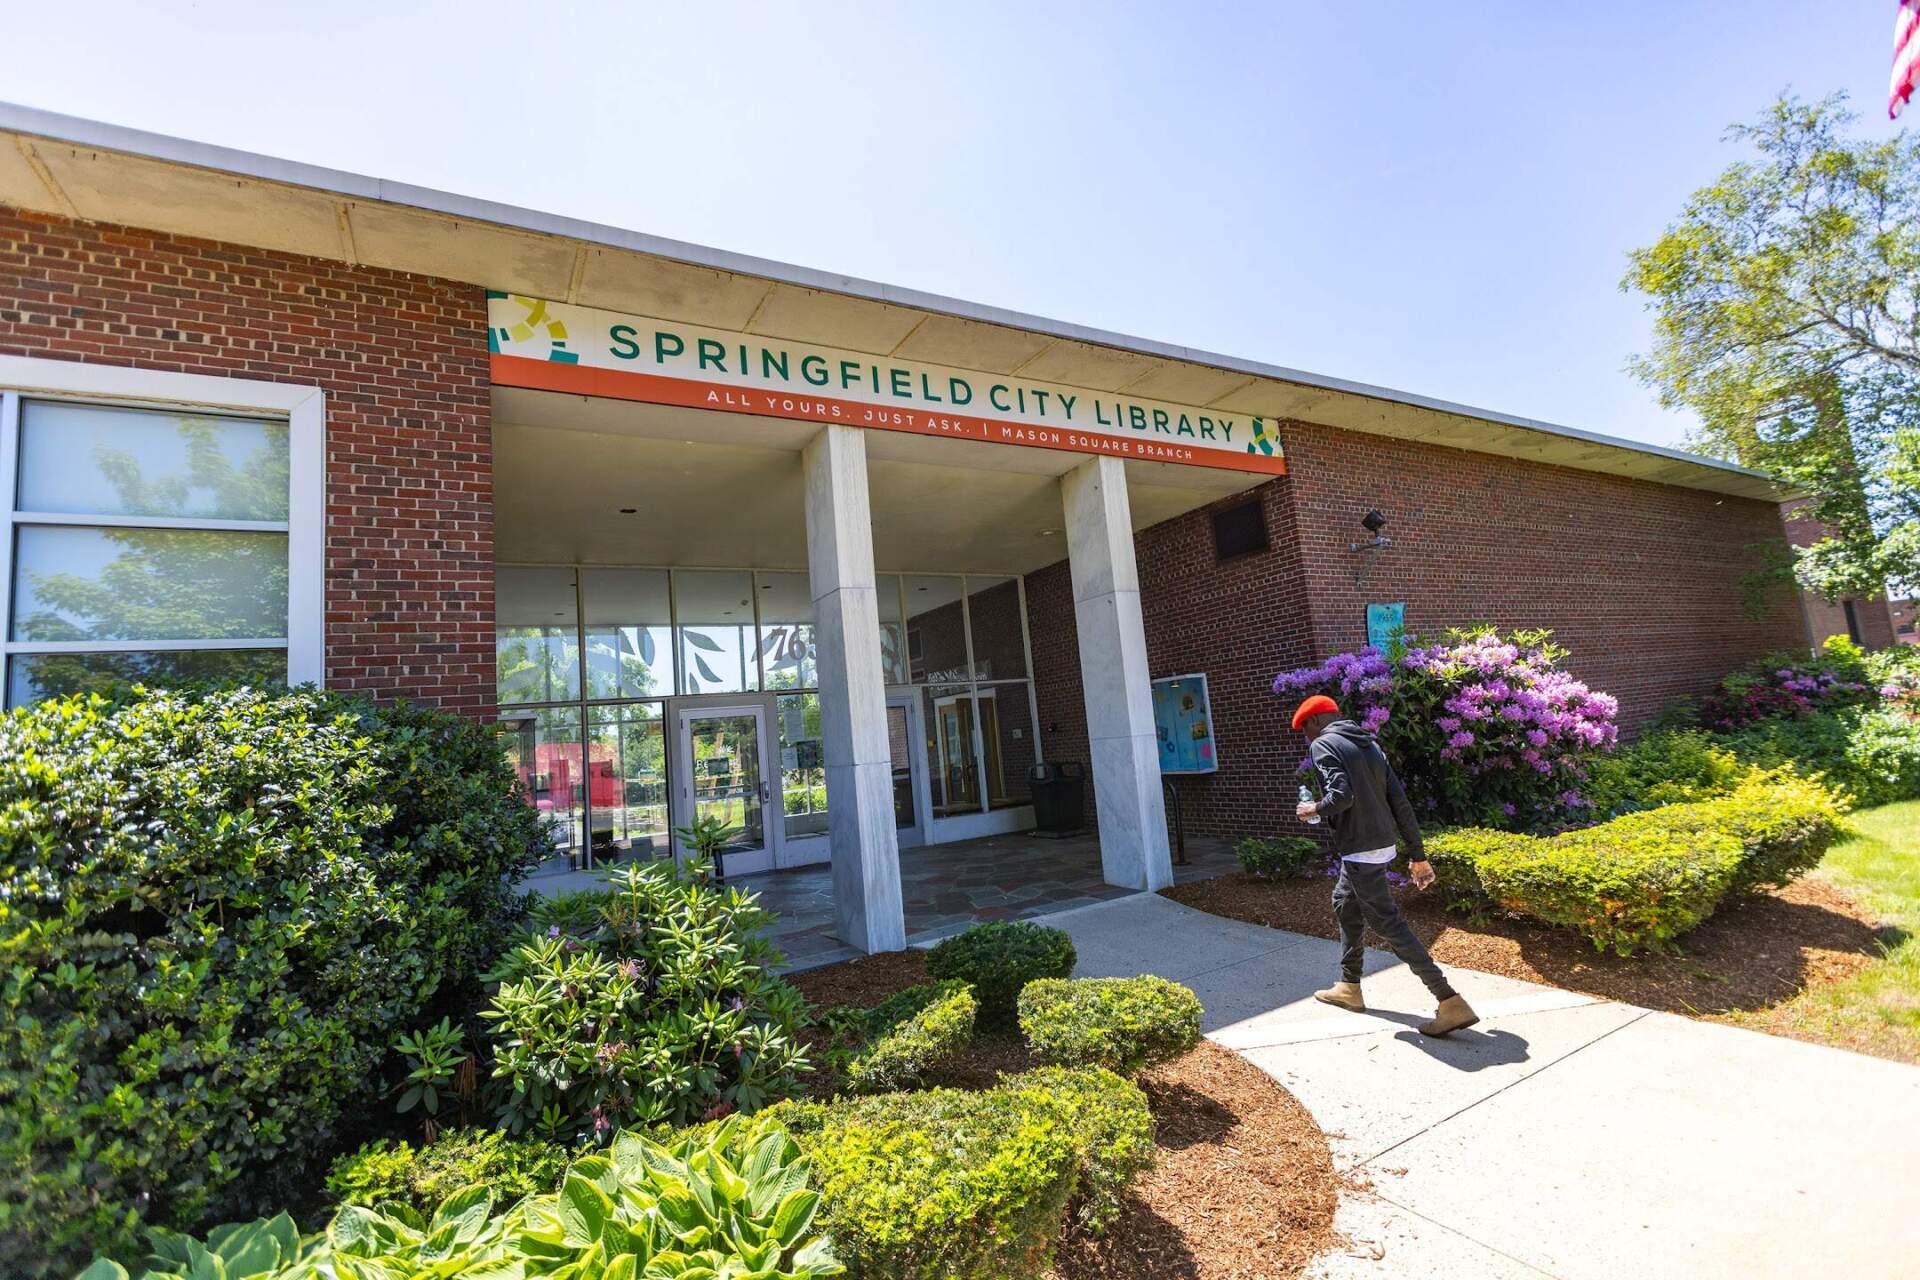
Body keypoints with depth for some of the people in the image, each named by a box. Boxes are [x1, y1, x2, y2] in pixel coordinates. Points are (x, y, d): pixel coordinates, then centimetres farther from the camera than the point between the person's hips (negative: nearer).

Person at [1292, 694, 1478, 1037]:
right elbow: (1400, 801, 10)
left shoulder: (1323, 744, -10)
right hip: (1382, 844, 9)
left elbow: (1341, 795, -25)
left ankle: (1451, 1002, -4)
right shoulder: (1369, 744, 14)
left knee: (1388, 923, -3)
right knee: (1345, 904, 23)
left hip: (1359, 850, -9)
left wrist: (1315, 809, -4)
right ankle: (1349, 987, 33)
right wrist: (1418, 855, 12)